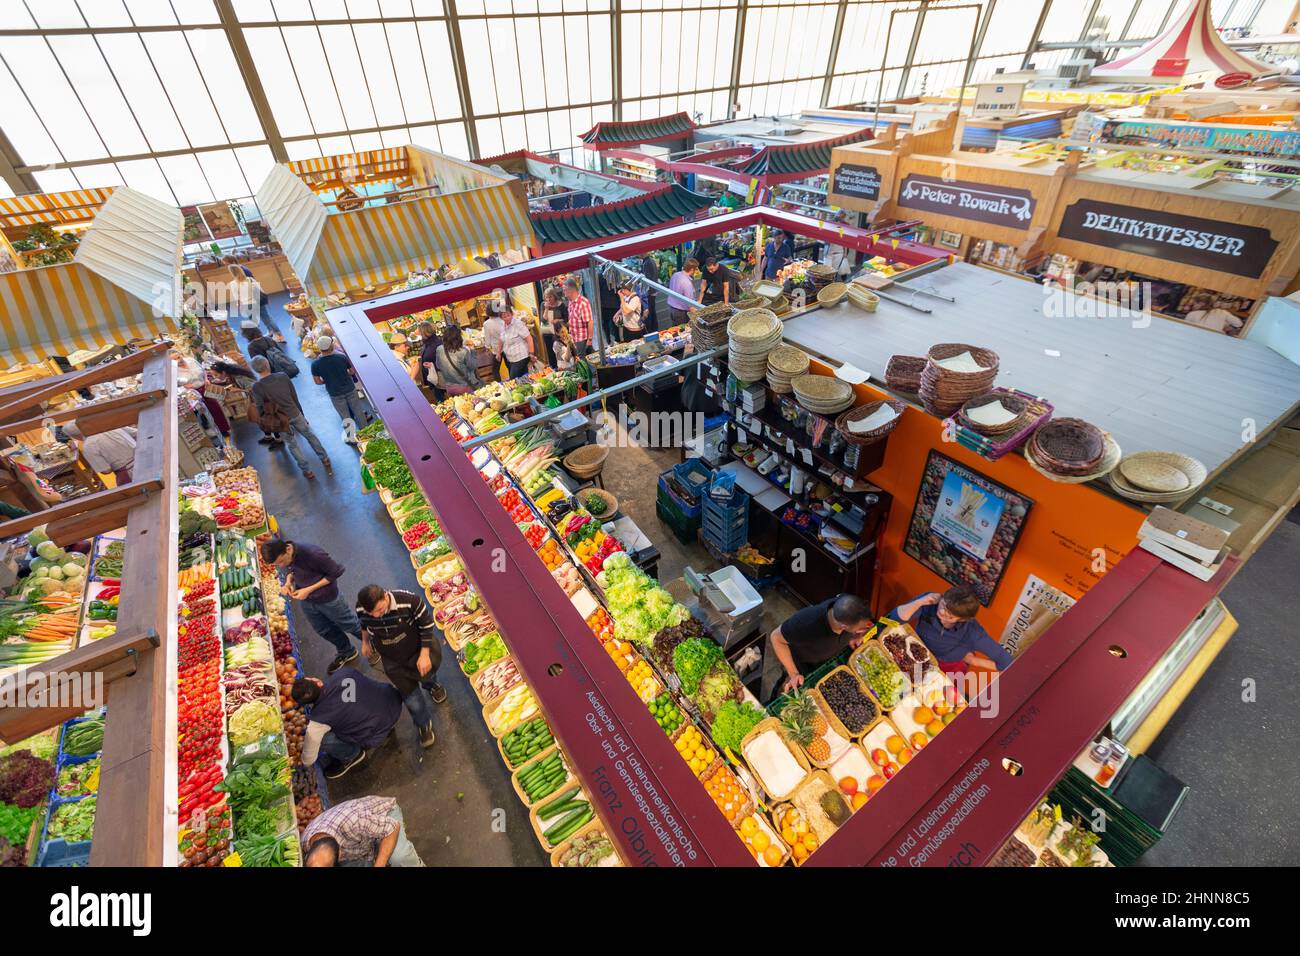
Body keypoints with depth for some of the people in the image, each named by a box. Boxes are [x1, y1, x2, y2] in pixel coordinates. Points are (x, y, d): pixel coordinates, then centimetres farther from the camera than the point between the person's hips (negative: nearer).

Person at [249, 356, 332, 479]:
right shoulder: (282, 376, -9)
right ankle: (325, 460, 27)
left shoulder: (257, 388, -15)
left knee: (292, 445, 15)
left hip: (280, 420, -1)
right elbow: (295, 397, -1)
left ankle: (307, 472, 22)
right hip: (295, 414, 1)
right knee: (310, 436, 21)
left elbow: (261, 410, -8)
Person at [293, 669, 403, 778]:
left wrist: (303, 765, 20)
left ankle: (351, 755, 16)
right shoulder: (342, 673, -12)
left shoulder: (319, 719, -20)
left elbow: (308, 759, -3)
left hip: (379, 733, -6)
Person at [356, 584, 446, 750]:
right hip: (393, 661, 2)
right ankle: (423, 724, 36)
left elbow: (426, 624, -21)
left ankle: (430, 684, 61)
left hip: (418, 649, -2)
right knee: (411, 697, 5)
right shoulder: (361, 609, -25)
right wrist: (365, 642, 17)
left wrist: (424, 654, -18)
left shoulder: (409, 600, -36)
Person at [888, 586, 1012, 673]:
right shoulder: (929, 603, -27)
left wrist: (974, 660, -15)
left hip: (947, 671, -2)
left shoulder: (972, 633, -30)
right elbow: (894, 618, -33)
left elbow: (1007, 663, -21)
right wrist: (919, 602, -40)